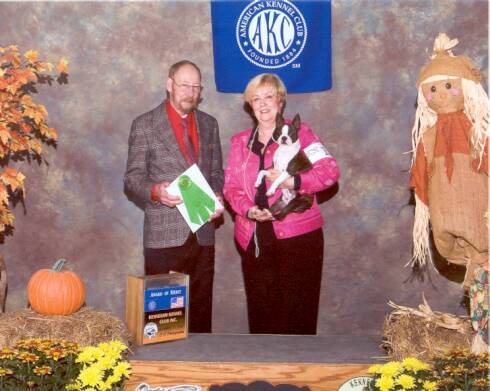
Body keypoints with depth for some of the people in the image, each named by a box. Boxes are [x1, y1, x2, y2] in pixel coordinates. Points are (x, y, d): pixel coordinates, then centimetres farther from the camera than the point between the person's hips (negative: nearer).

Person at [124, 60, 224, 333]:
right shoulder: (144, 125, 0)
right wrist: (155, 190, -22)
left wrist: (218, 196, -3)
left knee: (201, 309, 9)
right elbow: (133, 177, -2)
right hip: (164, 235, -4)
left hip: (203, 234, 4)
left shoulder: (209, 124, 13)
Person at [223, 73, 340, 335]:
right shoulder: (240, 141, 16)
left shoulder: (298, 132, 3)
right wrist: (248, 210, -11)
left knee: (297, 314, -1)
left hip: (298, 237, -3)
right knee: (261, 314, 7)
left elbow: (330, 171, -8)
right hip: (255, 240, 3)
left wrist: (292, 181, -24)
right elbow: (231, 186, 10)